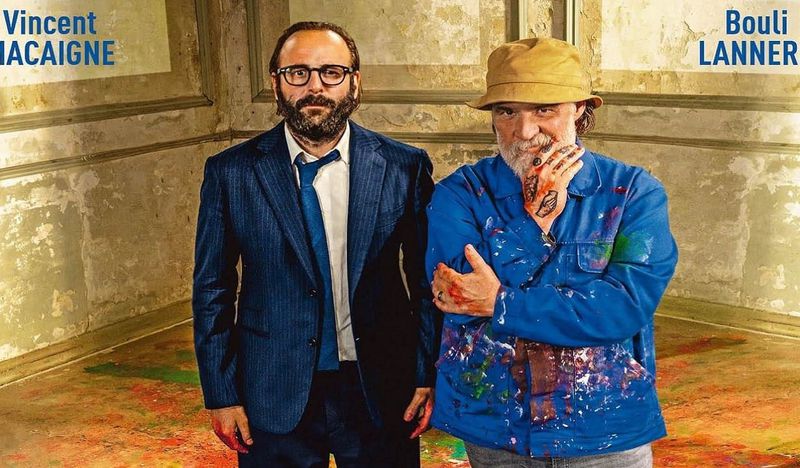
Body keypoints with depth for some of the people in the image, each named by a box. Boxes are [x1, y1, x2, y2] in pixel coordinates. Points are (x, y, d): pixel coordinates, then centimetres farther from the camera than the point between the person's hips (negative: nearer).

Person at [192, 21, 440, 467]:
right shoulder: (231, 173, -5)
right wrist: (221, 396, -1)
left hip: (381, 392, 1)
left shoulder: (405, 166, -4)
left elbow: (429, 283, 1)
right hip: (274, 397, 0)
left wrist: (428, 378, -2)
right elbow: (213, 292, 1)